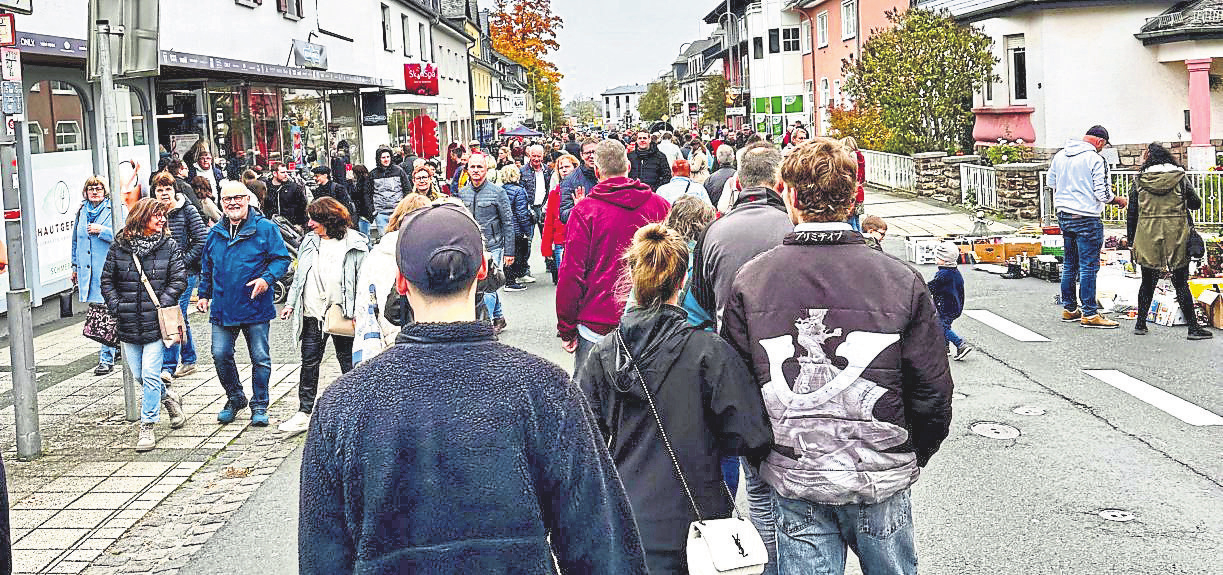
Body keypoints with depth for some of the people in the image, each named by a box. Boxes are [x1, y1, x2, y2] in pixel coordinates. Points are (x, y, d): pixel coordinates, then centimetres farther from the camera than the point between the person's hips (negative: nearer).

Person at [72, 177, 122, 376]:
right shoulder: (81, 212, 16)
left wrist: (102, 230, -16)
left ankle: (107, 358, -9)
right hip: (87, 270, 6)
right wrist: (75, 266, 24)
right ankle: (115, 346, 28)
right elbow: (76, 241, 24)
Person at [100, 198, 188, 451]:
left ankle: (147, 428, 1)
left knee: (150, 375, -7)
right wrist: (116, 305, -3)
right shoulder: (119, 247, 3)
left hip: (155, 323, -3)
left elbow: (179, 279, -2)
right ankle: (169, 398, 37)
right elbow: (107, 280, 9)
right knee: (138, 375, 10)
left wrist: (162, 304, -11)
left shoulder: (169, 246, 1)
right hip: (128, 325, 3)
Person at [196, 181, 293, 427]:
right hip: (223, 309, 4)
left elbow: (282, 259, -4)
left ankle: (259, 406, 16)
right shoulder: (215, 233, 11)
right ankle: (235, 398, 23)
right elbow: (206, 268, 23)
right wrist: (204, 294, 17)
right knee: (220, 355, 2)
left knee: (260, 358, 2)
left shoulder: (265, 229, -4)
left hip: (255, 307, -4)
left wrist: (267, 278, -19)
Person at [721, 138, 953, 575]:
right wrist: (912, 458, 12)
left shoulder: (749, 282, -8)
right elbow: (933, 393, -5)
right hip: (880, 478, 0)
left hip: (793, 479, 1)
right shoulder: (901, 281, -11)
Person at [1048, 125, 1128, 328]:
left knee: (1070, 263, 17)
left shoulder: (1060, 155, 8)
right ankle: (1089, 314, -2)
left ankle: (1069, 308, 24)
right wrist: (1118, 200, 3)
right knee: (1089, 265, -4)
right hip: (1086, 218, -8)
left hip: (1063, 215, 8)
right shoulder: (1096, 159, -13)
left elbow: (1050, 182, 19)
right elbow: (1102, 194, -15)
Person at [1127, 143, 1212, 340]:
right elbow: (1195, 203, 7)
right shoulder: (1180, 177, 1)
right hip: (1176, 237, -1)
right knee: (1181, 283, 3)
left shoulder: (1140, 180, 2)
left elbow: (1132, 211, 3)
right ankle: (1193, 327, 3)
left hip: (1148, 236, 1)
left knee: (1148, 282, 13)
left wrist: (1131, 239, 11)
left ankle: (1140, 324, 17)